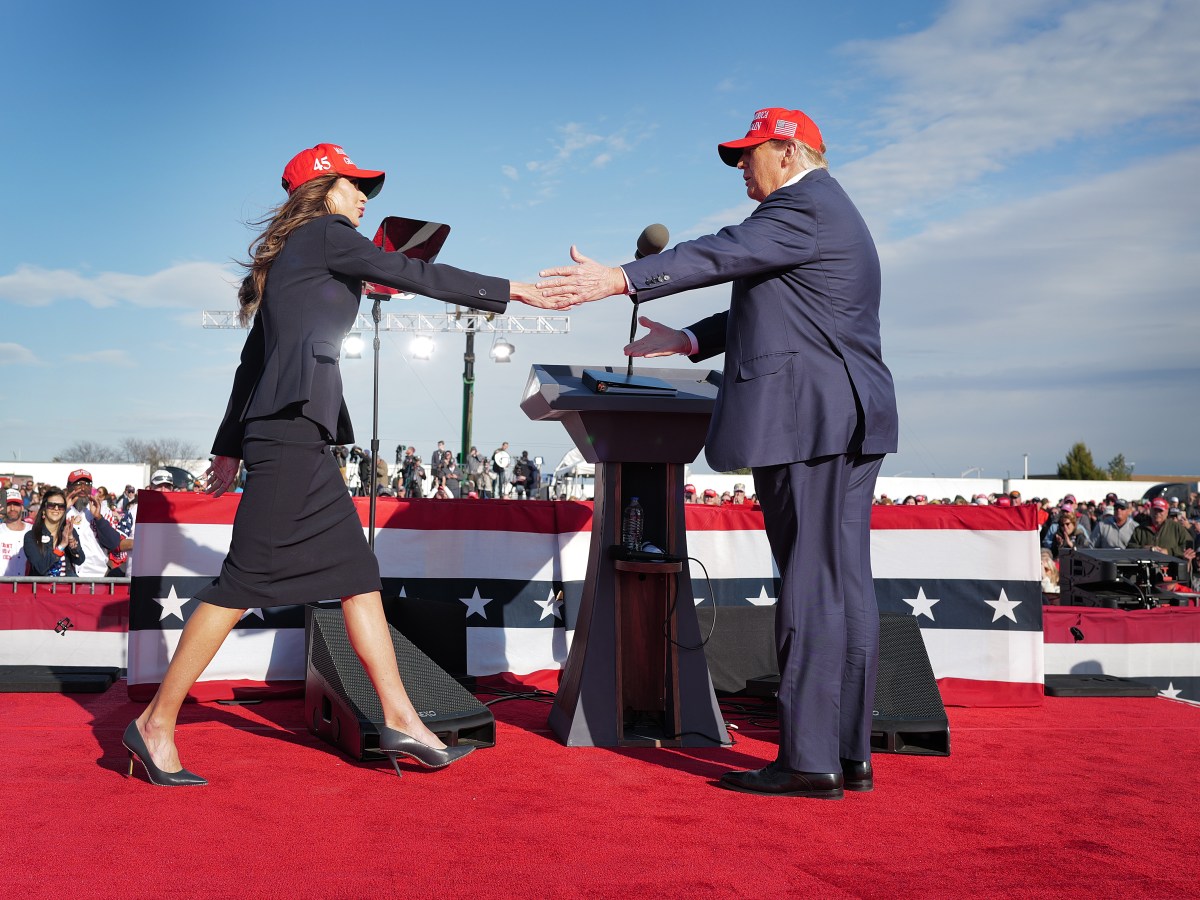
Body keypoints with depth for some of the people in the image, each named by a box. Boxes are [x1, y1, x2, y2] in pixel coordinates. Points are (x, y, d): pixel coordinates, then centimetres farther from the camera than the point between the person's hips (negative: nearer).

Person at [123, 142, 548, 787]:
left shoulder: (289, 259, 26)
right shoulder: (324, 235, 1)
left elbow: (254, 356, 25)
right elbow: (412, 275, -4)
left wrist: (230, 446, 26)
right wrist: (508, 290, 1)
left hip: (304, 440, 10)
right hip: (293, 425, -10)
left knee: (356, 574, 5)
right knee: (248, 577, -9)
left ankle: (400, 721, 5)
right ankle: (156, 723, -2)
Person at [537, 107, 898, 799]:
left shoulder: (804, 206, -7)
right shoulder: (830, 212, 26)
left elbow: (728, 252, -22)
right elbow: (770, 307, 27)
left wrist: (621, 280, -29)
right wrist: (688, 340, 24)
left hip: (806, 421, -10)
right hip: (848, 423, 10)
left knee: (813, 583, -9)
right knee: (846, 582, 8)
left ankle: (808, 760, -5)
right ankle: (850, 754, 14)